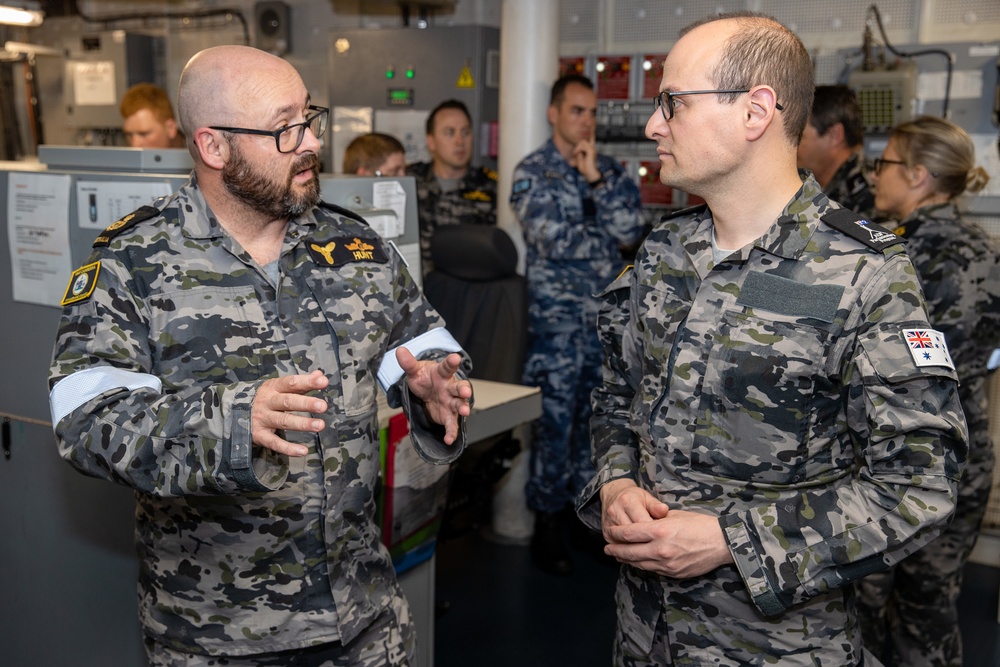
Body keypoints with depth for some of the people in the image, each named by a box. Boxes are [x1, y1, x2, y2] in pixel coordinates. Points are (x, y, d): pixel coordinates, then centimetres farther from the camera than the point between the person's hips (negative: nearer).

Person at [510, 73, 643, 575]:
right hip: (555, 321, -5)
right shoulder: (532, 172, -2)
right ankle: (548, 527, 12)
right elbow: (555, 240, -14)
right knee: (554, 424, -1)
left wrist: (595, 178, -9)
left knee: (596, 419, 12)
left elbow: (631, 227, -4)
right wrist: (609, 236, -2)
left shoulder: (610, 170, 12)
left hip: (607, 320, 5)